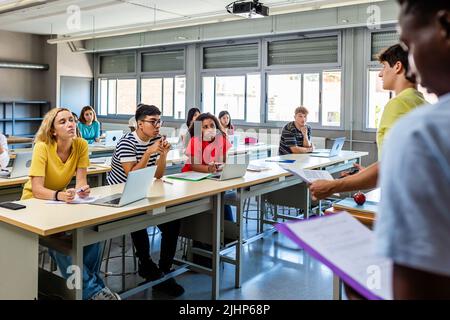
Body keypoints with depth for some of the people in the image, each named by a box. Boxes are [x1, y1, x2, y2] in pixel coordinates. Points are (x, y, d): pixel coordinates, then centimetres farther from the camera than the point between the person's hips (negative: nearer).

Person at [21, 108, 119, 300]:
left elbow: (81, 180, -12)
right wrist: (59, 195, -48)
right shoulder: (42, 147, -23)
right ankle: (92, 288, -19)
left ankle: (90, 280, -4)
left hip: (61, 201, 4)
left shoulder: (81, 145, -11)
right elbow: (37, 190, -28)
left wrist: (82, 190, -36)